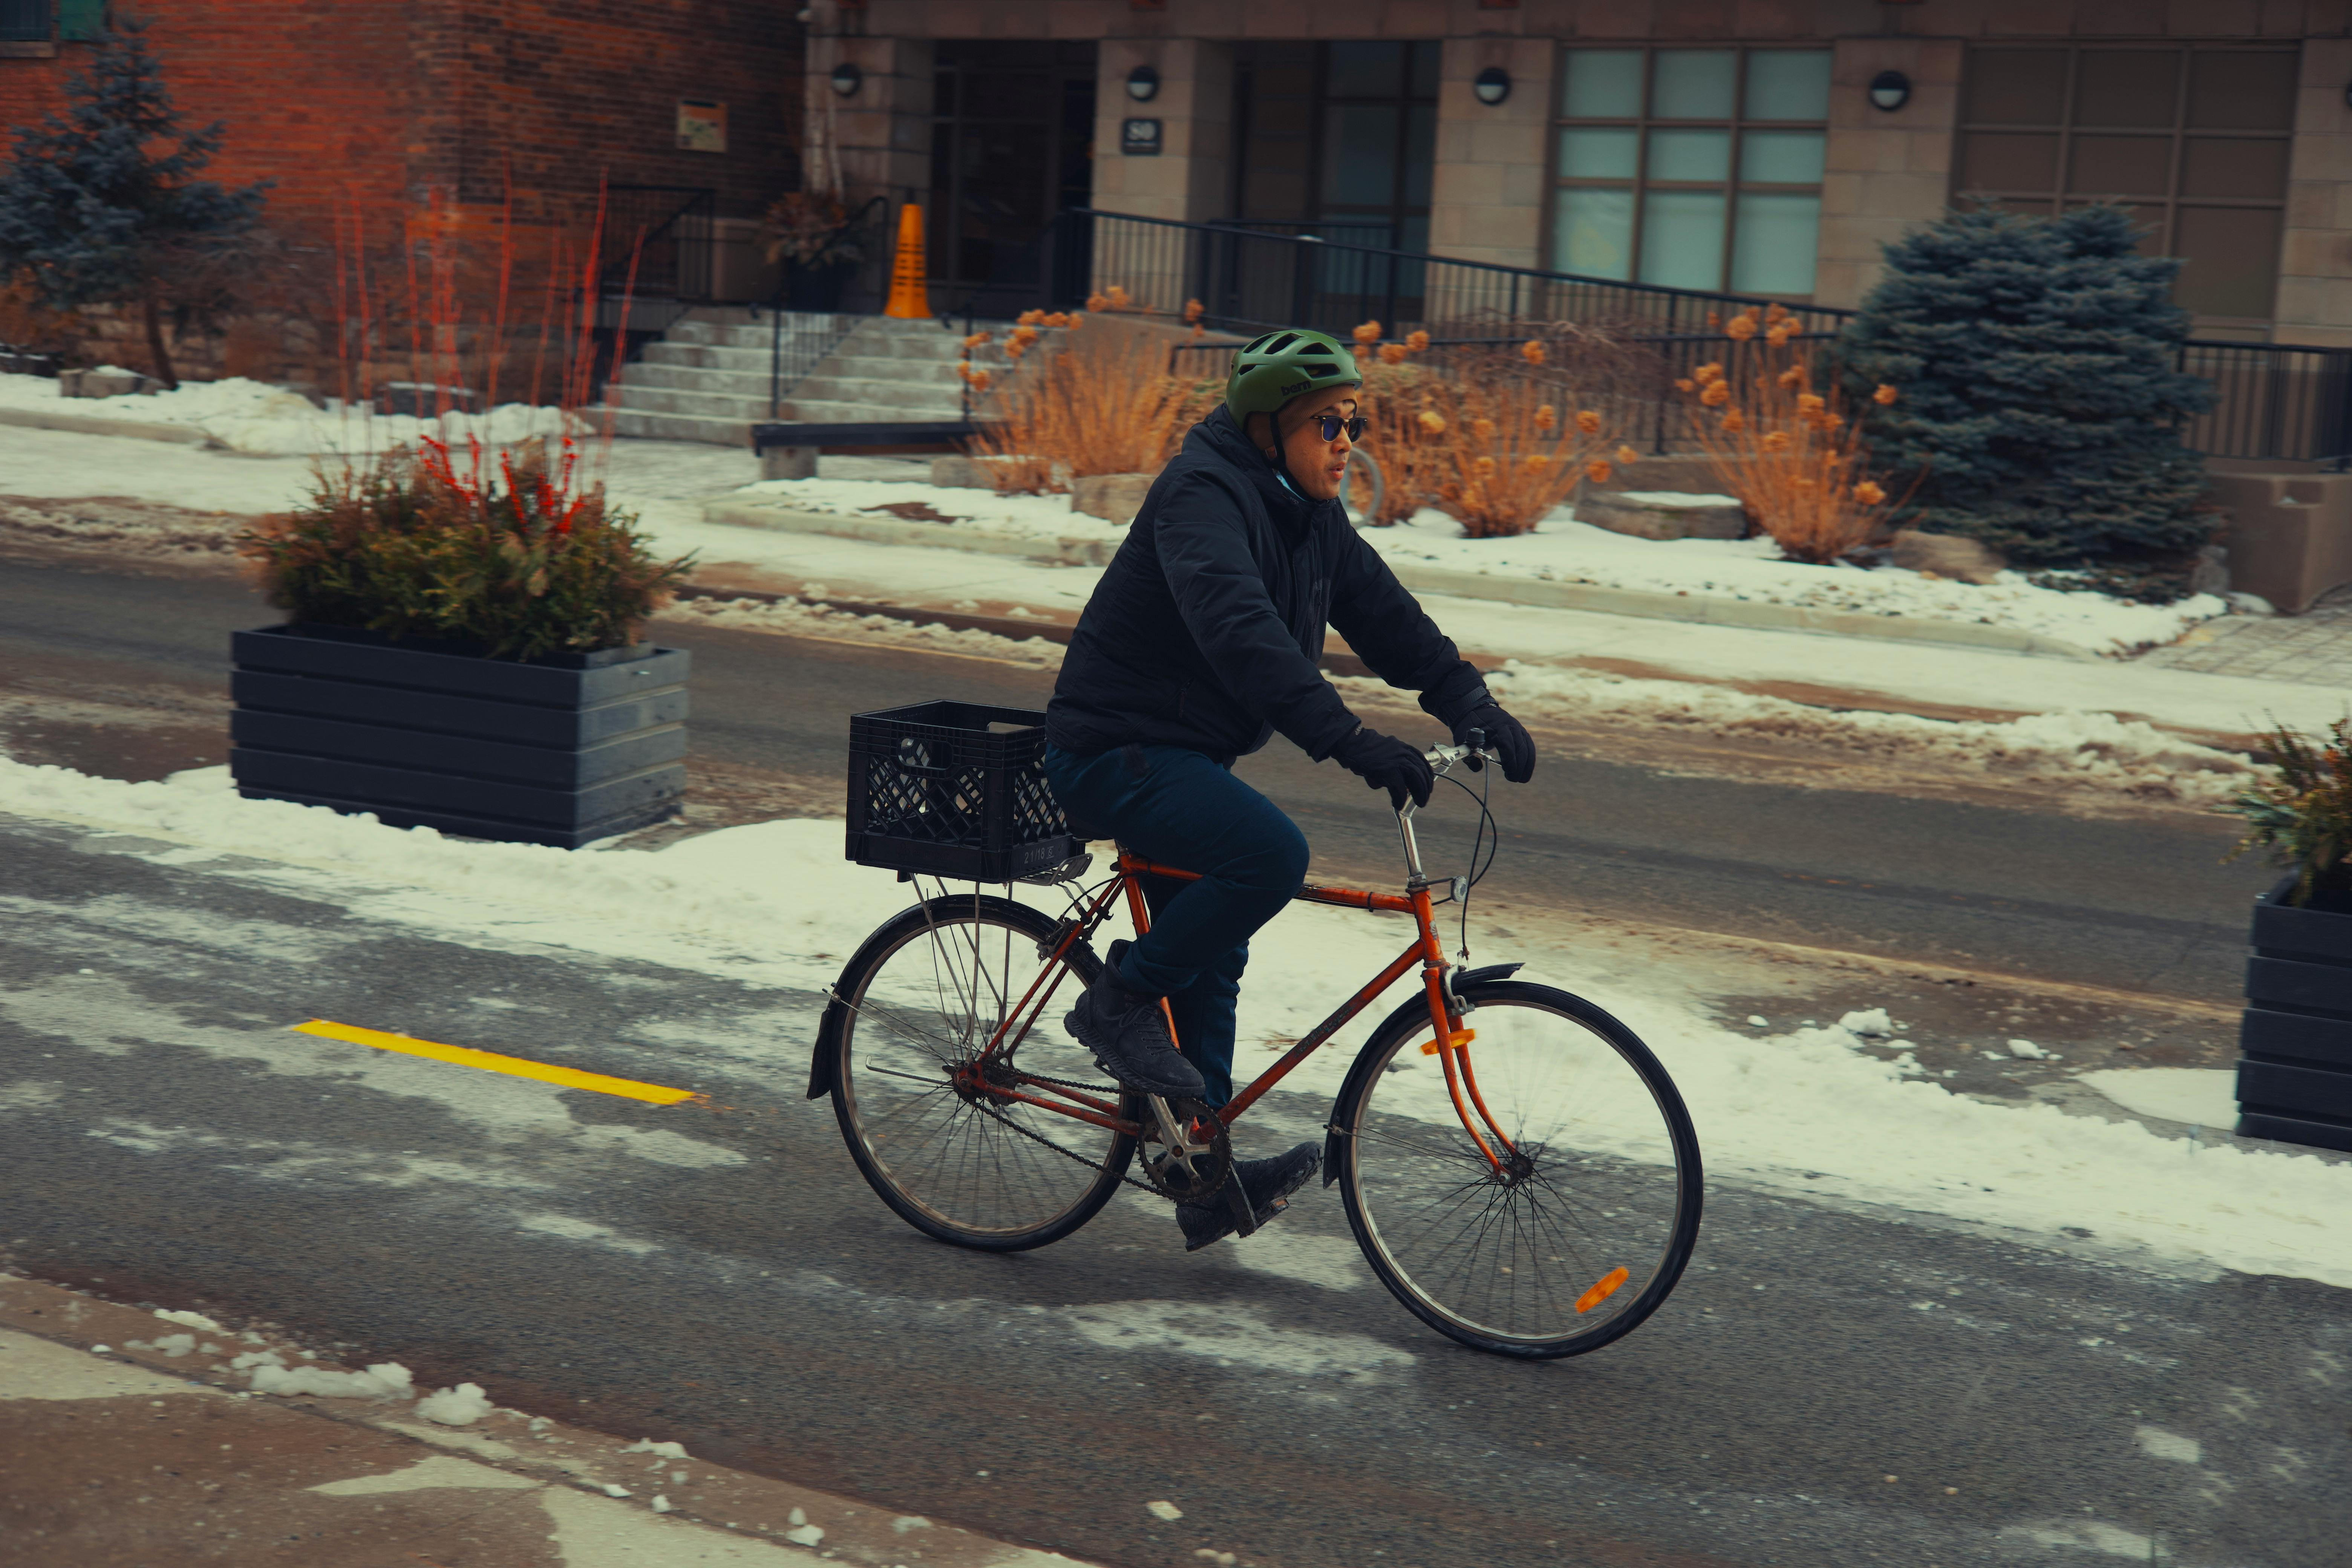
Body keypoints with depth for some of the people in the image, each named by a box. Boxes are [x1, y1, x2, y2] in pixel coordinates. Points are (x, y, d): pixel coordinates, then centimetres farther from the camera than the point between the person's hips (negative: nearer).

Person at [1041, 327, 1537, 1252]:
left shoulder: (1310, 516, 8)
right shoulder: (1203, 495, -21)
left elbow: (1383, 614, 8)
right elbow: (1238, 629, -36)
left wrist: (1471, 706, -7)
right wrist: (1347, 739, -45)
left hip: (1182, 758, 10)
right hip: (1115, 753, -10)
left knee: (1212, 960, 13)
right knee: (1271, 853, -29)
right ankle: (1121, 1001, -10)